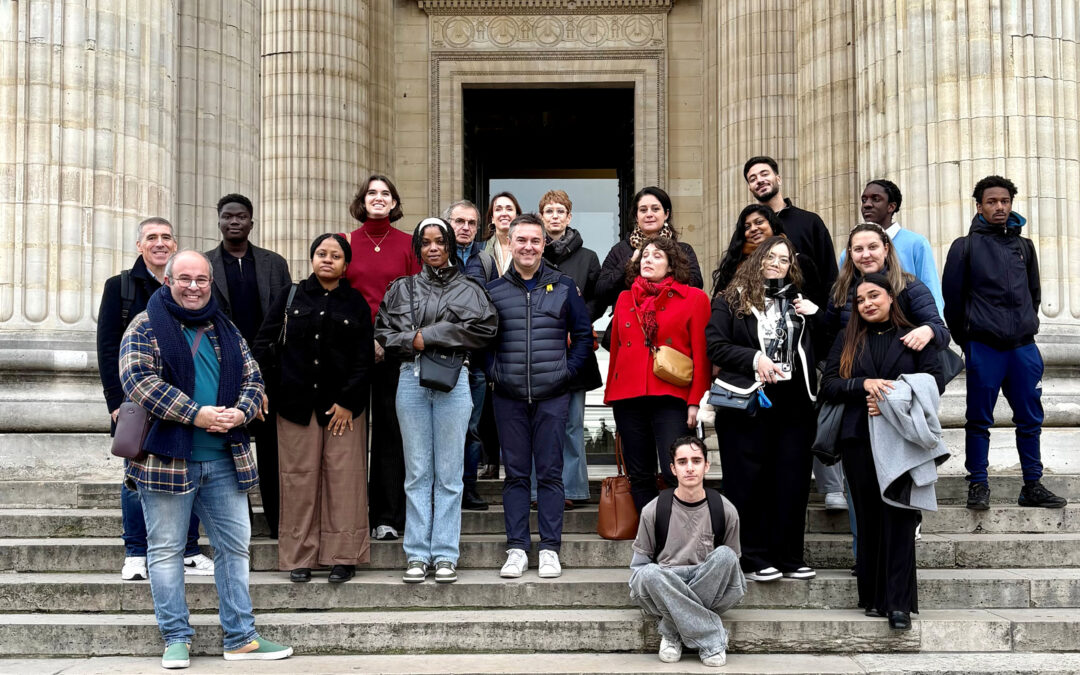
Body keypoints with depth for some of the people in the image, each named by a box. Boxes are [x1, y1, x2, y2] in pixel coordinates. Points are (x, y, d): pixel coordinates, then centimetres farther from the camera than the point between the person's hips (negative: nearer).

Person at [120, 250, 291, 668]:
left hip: (224, 460, 5)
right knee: (166, 550, 3)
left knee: (235, 545, 7)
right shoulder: (146, 327, -1)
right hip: (166, 457, -4)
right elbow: (138, 379, -14)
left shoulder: (226, 330, 15)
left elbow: (252, 378, 14)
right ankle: (176, 638, 14)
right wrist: (196, 415, -19)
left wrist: (240, 412, -9)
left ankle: (240, 638, 15)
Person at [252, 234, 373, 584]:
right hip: (296, 402, 1)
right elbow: (265, 342, 7)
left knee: (343, 477, -2)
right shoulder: (291, 297, 9)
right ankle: (299, 556, 10)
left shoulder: (356, 303, 6)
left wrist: (347, 401, -5)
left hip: (343, 405, -1)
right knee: (299, 477, 2)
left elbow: (364, 358, 3)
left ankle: (342, 556, 6)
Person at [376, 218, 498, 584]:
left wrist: (429, 335, -8)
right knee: (417, 473, 4)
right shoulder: (402, 288, 15)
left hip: (453, 381, -2)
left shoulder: (469, 289, 9)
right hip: (411, 379, 2)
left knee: (449, 474, 0)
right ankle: (418, 555, 9)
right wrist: (411, 342, -10)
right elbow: (383, 331, 9)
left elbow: (483, 329, -6)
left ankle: (445, 555, 5)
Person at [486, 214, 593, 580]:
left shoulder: (564, 286, 5)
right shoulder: (493, 290, 6)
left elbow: (583, 334, 10)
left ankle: (550, 549, 8)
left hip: (552, 396, -1)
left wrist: (568, 369, 0)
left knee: (550, 473, 2)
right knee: (515, 474, 5)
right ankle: (516, 549, 11)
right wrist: (494, 371, 1)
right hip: (509, 398, 1)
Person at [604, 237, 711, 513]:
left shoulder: (694, 298, 6)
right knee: (639, 476, 6)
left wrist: (696, 400, -6)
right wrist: (610, 394, 13)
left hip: (671, 397, -4)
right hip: (628, 397, 4)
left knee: (675, 473, -14)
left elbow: (701, 354, 1)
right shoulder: (625, 299, 18)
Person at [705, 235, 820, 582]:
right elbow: (714, 345, -4)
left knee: (793, 481, 4)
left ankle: (789, 556, 13)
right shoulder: (731, 299, 5)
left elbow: (821, 351, 19)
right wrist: (754, 359, -14)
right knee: (749, 480, -1)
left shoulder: (799, 303, 19)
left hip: (794, 402, 4)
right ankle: (754, 558, 8)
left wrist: (814, 316, 4)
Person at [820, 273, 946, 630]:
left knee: (899, 517, -10)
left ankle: (899, 602, -9)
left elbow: (935, 381, 1)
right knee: (869, 517, 4)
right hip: (859, 439, 2)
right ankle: (874, 597, 11)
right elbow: (828, 385, 5)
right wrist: (864, 384, -12)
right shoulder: (847, 340, 15)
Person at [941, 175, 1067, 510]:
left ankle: (1032, 486, 15)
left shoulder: (1024, 245, 13)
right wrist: (967, 341, 4)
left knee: (1030, 420, 7)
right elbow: (952, 298, 1)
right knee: (979, 421, 2)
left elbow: (1034, 293, 21)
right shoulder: (966, 246, 1)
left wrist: (1026, 327, 15)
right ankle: (978, 486, 10)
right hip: (984, 348, -4)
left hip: (1023, 347, 4)